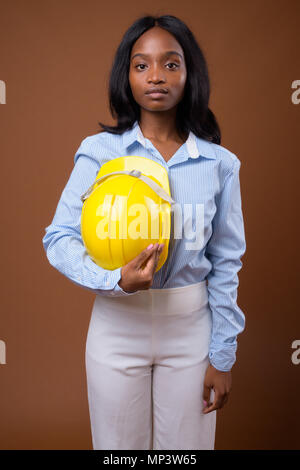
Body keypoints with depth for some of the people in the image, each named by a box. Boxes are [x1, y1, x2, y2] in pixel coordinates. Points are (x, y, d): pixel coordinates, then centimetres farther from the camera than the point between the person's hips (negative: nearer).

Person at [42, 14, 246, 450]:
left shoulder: (219, 163, -3)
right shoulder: (99, 150, -7)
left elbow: (225, 263, 1)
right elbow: (59, 237, -8)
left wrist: (223, 356, 2)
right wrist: (117, 279, -26)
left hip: (191, 325, 1)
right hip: (118, 322, 0)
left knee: (187, 445, 16)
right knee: (118, 446, 16)